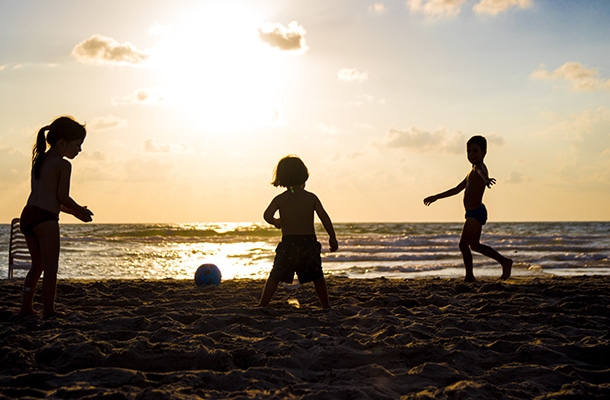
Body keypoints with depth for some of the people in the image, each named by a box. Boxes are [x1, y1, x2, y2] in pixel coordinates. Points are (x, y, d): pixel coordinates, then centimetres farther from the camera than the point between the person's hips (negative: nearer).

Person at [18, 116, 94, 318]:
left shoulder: (39, 160, 20)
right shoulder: (63, 164, -6)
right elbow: (62, 197, -10)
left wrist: (73, 211, 26)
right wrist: (80, 210, 9)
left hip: (27, 214, 8)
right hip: (45, 218, -8)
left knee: (38, 264, 18)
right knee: (50, 267, -3)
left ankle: (26, 307, 19)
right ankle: (48, 311, -2)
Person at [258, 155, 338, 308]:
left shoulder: (280, 199, 0)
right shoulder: (311, 197, 2)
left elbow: (267, 215, -15)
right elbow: (324, 217, -1)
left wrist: (276, 222, 6)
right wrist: (332, 237, 8)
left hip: (288, 243, -1)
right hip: (309, 242, 1)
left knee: (275, 277, 8)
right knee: (317, 277, 18)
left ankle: (262, 305, 7)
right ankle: (326, 305, 23)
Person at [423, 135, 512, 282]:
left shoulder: (479, 167, -9)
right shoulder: (472, 172, 22)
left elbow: (481, 171, -37)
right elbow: (457, 189, 32)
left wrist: (486, 179, -61)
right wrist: (436, 197, 37)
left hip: (476, 213, -10)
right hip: (474, 213, 10)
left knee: (463, 244, -9)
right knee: (474, 245, 18)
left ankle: (469, 276, -2)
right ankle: (505, 262, 25)